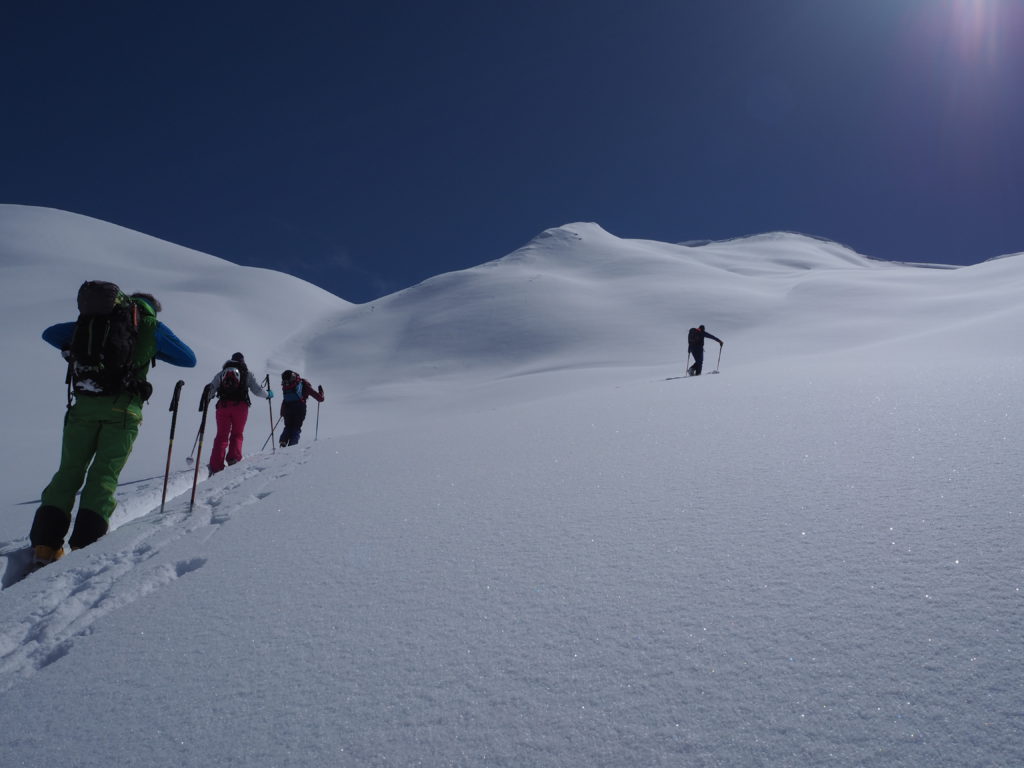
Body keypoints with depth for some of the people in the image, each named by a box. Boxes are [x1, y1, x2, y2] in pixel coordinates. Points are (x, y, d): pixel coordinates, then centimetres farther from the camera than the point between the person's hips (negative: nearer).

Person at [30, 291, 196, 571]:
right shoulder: (152, 327, 13)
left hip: (84, 404, 2)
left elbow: (50, 333, 26)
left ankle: (44, 546, -3)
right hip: (123, 408, -2)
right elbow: (190, 359, 17)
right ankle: (84, 546, -11)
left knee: (69, 471, 6)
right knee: (104, 475, -1)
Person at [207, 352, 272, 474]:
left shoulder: (222, 372, 17)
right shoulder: (247, 373, 12)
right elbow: (257, 390, 7)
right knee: (237, 434, 10)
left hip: (223, 405, 2)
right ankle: (233, 459, -9)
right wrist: (268, 394, 24)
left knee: (221, 436, 3)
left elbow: (211, 389, 11)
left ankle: (216, 467, -7)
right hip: (240, 405, -2)